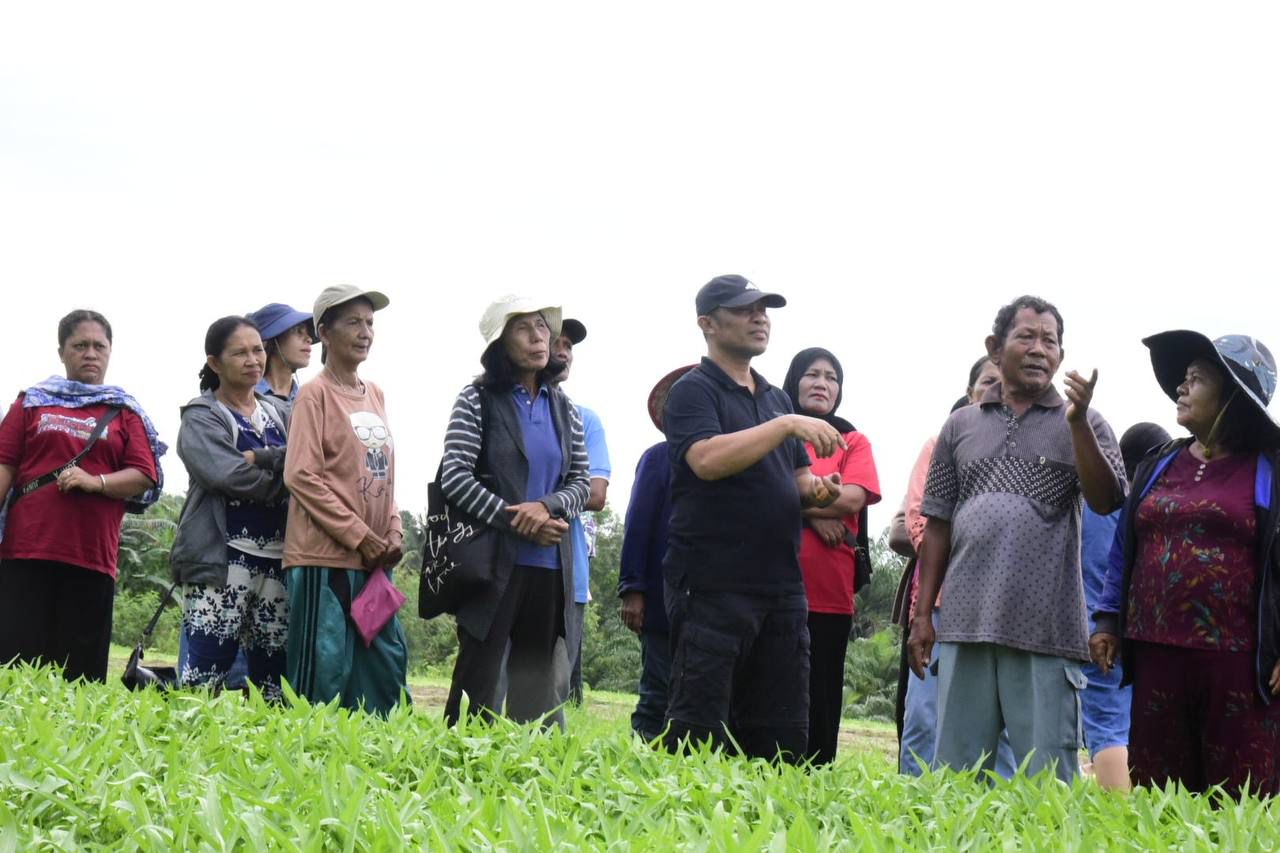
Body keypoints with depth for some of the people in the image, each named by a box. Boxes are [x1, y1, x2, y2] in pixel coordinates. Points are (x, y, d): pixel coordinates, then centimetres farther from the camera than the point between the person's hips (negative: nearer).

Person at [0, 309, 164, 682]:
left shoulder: (125, 413, 14)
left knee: (80, 671, -1)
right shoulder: (33, 402, 15)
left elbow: (144, 477, 5)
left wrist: (95, 482, -13)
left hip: (92, 557, 0)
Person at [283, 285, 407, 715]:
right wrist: (360, 536, -14)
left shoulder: (375, 395, 15)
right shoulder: (315, 394, -5)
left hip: (374, 559, 7)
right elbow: (301, 476, -12)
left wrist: (393, 534, 4)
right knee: (326, 665, -8)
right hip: (324, 555, -7)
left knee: (387, 660, 8)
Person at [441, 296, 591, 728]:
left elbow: (582, 482, 11)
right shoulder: (478, 399, -1)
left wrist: (546, 506, -10)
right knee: (479, 680, -1)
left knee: (539, 685, 6)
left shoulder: (563, 408, 13)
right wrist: (515, 520, -14)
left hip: (550, 566, 5)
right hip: (494, 561, -4)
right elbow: (454, 477, -10)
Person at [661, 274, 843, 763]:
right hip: (713, 588, -7)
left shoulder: (776, 399, 20)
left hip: (781, 585, 7)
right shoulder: (693, 391, -3)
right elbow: (707, 460, -21)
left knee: (782, 737, 7)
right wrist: (786, 425, -21)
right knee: (700, 731, -5)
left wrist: (816, 490, 1)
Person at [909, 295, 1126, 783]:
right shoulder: (960, 426, 14)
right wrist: (923, 614, 8)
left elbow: (1106, 501, -5)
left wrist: (1077, 422, -15)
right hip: (966, 623, 2)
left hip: (1046, 630, -2)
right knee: (955, 774, 5)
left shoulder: (1082, 424, 9)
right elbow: (938, 525, 13)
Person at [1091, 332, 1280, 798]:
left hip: (1238, 659, -5)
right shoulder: (1157, 466, 15)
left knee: (1239, 801, -2)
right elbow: (1124, 549, 20)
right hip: (1157, 654, 5)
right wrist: (1108, 620, 12)